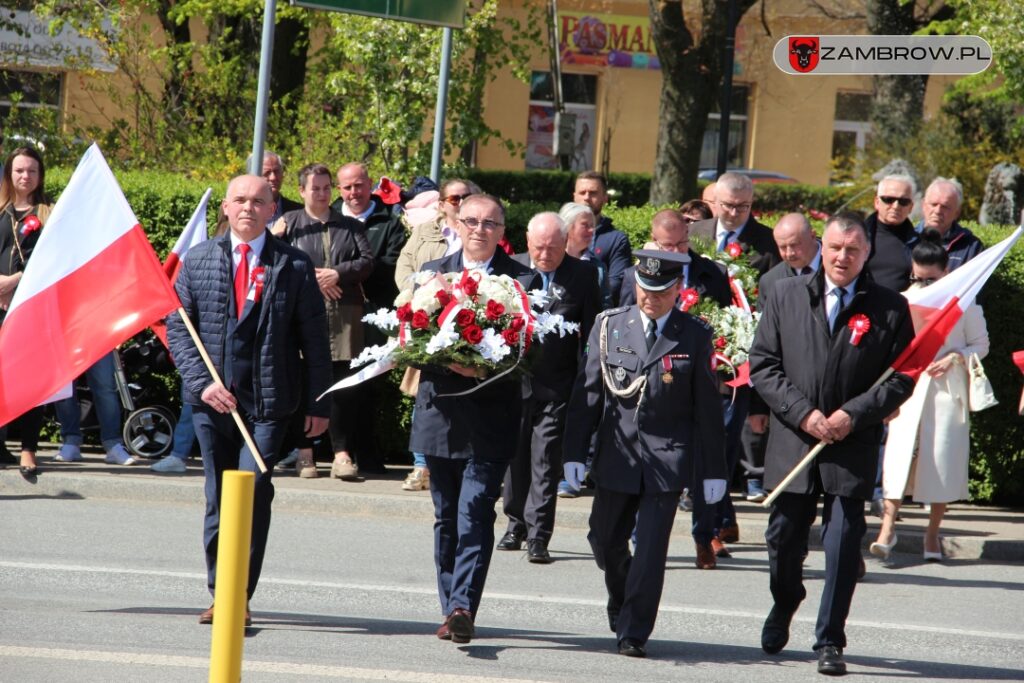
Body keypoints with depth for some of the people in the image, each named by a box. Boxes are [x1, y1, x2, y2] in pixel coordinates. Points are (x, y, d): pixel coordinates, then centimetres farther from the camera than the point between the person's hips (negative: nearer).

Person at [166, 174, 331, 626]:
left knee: (253, 493, -13)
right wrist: (201, 381, -7)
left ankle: (239, 597, -7)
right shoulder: (198, 260, 8)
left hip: (267, 402, -3)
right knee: (219, 498, 8)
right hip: (211, 399, 3)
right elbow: (176, 327, 7)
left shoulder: (294, 267, 3)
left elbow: (314, 339, 5)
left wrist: (317, 404, 3)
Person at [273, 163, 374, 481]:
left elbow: (367, 261, 6)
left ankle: (342, 454, -2)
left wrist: (337, 274, -9)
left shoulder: (351, 226, 17)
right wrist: (312, 279, -12)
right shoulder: (289, 223, 9)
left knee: (343, 384, -3)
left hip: (344, 313, 2)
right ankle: (304, 453, 7)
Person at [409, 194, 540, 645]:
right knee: (446, 518, 10)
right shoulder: (431, 273, 10)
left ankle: (463, 607, -17)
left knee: (474, 516, -13)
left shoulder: (523, 281, 1)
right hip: (439, 415, 3)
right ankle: (452, 611, 17)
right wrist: (446, 361, -14)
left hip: (490, 418, -3)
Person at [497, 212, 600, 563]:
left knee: (546, 461, -5)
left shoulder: (583, 274, -2)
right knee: (514, 456, 11)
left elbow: (592, 330, -1)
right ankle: (516, 525, 27)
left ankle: (537, 536, -3)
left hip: (557, 385, -2)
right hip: (514, 379, 3)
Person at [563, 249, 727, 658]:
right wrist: (574, 452, -2)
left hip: (669, 459, -2)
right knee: (605, 540, 11)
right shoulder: (609, 326, 3)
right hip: (616, 455, 2)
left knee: (651, 548, -5)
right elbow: (587, 392, 4)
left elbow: (708, 408, 2)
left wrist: (713, 470, 1)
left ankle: (633, 632, 2)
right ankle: (621, 604, 37)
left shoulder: (695, 336, 0)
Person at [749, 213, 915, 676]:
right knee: (783, 539, 11)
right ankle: (784, 605, 41)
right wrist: (803, 413, -9)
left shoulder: (890, 308, 1)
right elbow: (762, 365, 3)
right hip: (792, 443, 2)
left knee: (843, 547, -5)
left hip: (853, 448, -2)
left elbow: (902, 378, 0)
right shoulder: (785, 296, 6)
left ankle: (829, 641, 6)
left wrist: (853, 414, -12)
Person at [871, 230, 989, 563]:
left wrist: (954, 358, -12)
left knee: (942, 460, 1)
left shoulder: (965, 302, -2)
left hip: (947, 390, -2)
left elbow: (981, 344, 4)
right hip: (908, 387, 2)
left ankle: (933, 532, 13)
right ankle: (888, 525, -7)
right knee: (898, 452, -10)